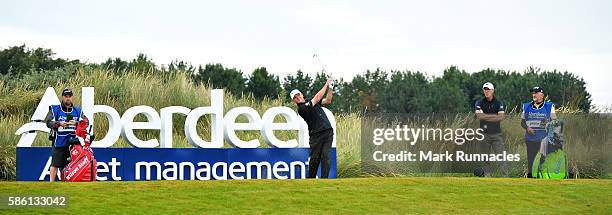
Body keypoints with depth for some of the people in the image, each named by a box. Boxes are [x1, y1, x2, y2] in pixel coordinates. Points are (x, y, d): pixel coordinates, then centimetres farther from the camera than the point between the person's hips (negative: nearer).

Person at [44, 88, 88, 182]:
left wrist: (76, 123, -17)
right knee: (55, 164, -6)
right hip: (59, 142, -2)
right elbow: (48, 122, -5)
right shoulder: (55, 110, 6)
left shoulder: (78, 111, 14)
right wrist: (59, 123, -23)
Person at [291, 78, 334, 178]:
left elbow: (328, 100, 20)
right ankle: (311, 178, 15)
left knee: (326, 157, -5)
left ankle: (324, 180, -7)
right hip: (316, 135, -5)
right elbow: (318, 98, -10)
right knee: (315, 158, -3)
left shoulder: (310, 101, 18)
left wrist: (330, 88, 5)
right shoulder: (301, 108, -8)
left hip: (328, 133, 5)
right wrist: (326, 84, -4)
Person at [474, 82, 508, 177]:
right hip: (484, 134, 1)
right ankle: (487, 176, 11)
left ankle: (505, 176, -9)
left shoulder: (499, 103, 5)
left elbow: (501, 117, -9)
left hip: (496, 133, -1)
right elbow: (479, 116, -14)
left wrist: (485, 116, -13)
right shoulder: (479, 103, 5)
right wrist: (494, 116, -12)